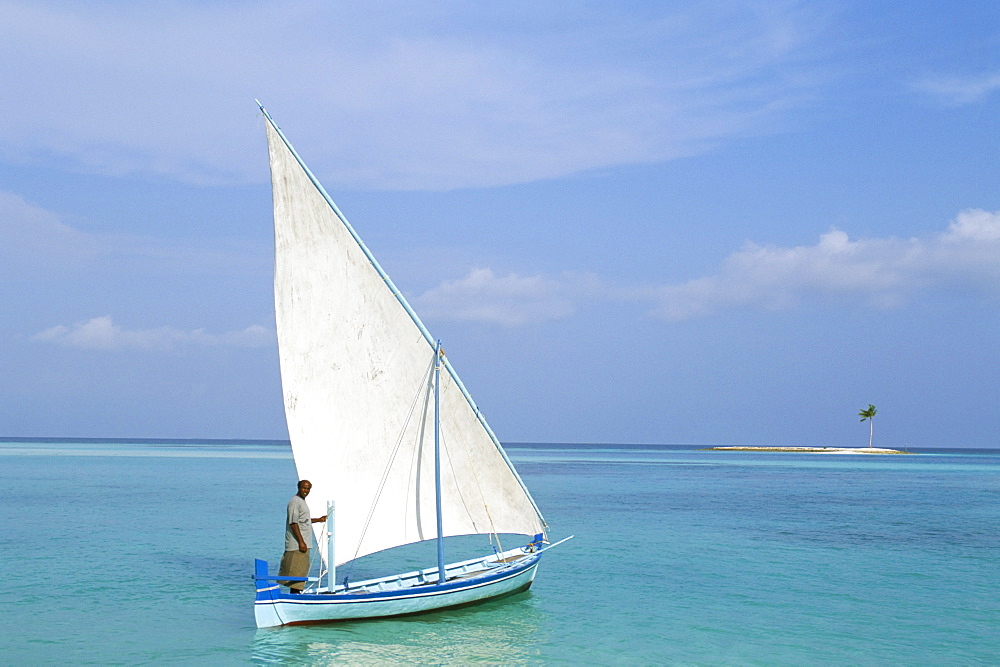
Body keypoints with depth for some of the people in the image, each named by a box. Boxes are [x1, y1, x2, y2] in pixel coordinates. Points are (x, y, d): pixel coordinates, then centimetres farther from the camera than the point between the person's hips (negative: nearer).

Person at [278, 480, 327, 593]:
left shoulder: (302, 501, 18)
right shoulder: (295, 501, -14)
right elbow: (293, 523, -19)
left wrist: (318, 520, 20)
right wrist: (301, 542, -22)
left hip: (304, 542, 10)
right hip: (296, 542, -10)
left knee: (303, 568, 12)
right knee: (296, 568, -9)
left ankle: (296, 591, 18)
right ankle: (294, 592, -8)